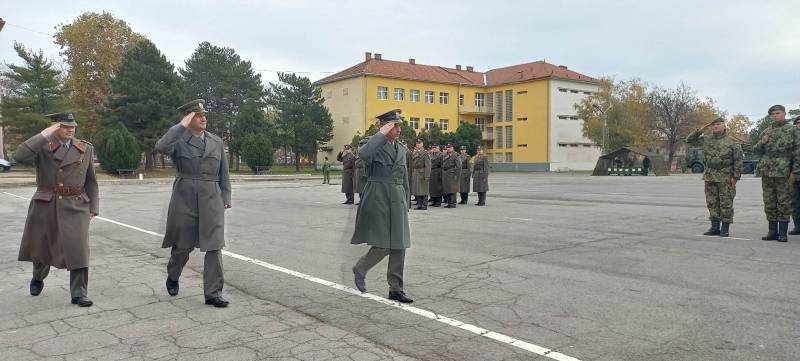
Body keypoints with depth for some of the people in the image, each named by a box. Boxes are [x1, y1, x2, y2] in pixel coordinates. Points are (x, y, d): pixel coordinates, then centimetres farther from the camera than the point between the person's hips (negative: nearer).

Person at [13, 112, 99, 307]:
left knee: (78, 249, -7)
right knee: (41, 246, 17)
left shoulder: (86, 148, 4)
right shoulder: (43, 146, -3)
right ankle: (38, 279, 46)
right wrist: (44, 135, -23)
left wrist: (93, 207, 4)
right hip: (45, 205, 0)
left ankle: (79, 294, 1)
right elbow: (19, 157, -23)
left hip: (75, 207, 1)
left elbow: (91, 181, 8)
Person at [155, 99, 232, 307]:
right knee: (182, 245, 10)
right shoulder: (178, 140, 0)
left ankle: (213, 293, 1)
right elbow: (160, 147, -23)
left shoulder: (216, 142, 10)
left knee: (214, 246, -5)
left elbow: (224, 174, 13)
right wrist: (182, 125, -19)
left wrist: (225, 199, 7)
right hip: (184, 199, -2)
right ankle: (173, 277, 39)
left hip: (212, 199, 2)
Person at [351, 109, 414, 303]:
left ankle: (395, 289, 15)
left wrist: (406, 205, 18)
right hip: (378, 199, -6)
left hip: (397, 200, 7)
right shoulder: (374, 144, -5)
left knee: (399, 246, 5)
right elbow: (364, 154, -32)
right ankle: (359, 269, 20)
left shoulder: (401, 149, 14)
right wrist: (381, 134, -22)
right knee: (383, 246, -8)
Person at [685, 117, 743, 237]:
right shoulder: (706, 139, 10)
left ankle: (725, 228, 7)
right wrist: (700, 130, 1)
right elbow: (689, 140, 12)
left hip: (726, 178, -4)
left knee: (726, 203, 0)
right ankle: (714, 227, 14)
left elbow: (738, 160, -4)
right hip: (710, 177, 4)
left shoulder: (733, 142, -2)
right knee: (712, 202, 6)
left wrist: (735, 177, -10)